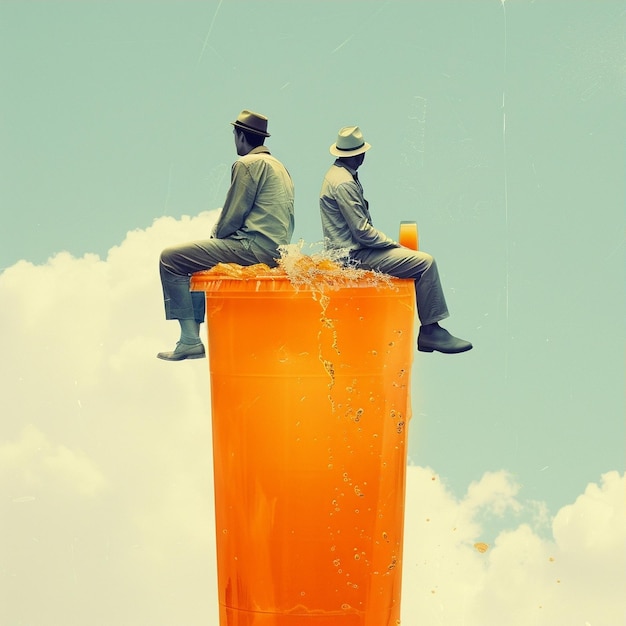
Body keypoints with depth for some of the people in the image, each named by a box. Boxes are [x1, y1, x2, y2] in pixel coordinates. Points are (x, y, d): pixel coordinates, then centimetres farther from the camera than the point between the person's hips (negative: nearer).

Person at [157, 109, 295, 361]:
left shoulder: (248, 164, -8)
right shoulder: (277, 165, 22)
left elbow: (232, 216, -12)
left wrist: (215, 237, 7)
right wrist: (215, 240, 19)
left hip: (254, 246, -10)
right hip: (274, 250, 10)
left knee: (171, 258, -9)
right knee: (195, 259, 28)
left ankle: (190, 340, -11)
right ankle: (192, 338, 26)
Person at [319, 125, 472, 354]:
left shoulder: (339, 174, 15)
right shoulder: (343, 183, -18)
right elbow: (362, 232, -22)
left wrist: (390, 243, 11)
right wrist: (394, 244, -9)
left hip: (353, 248, 11)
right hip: (354, 255, -11)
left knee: (420, 260, 15)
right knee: (425, 262, -15)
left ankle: (429, 331, 11)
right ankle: (430, 331, -6)